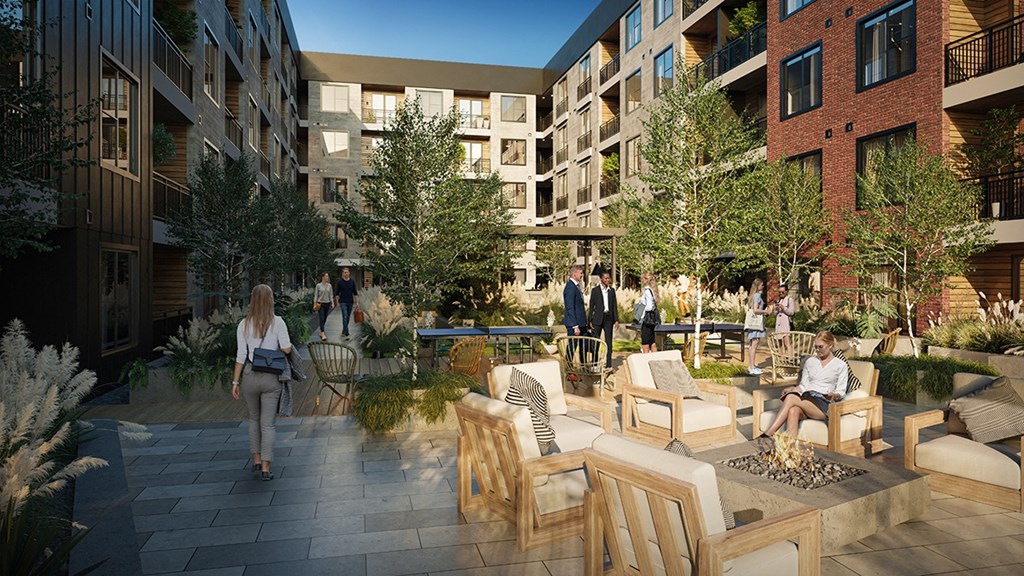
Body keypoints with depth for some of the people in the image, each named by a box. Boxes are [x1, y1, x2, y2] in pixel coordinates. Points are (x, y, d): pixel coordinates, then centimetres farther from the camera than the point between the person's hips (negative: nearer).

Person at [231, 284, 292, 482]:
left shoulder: (244, 324, -1)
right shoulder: (277, 322, -8)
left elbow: (241, 356, -1)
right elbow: (286, 349, -13)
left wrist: (235, 381, 5)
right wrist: (288, 345, 11)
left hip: (250, 376, 2)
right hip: (271, 377, -2)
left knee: (254, 418, 22)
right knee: (267, 423, 4)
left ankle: (256, 460, 29)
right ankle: (265, 469, 4)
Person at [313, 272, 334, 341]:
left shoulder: (329, 286, 6)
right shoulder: (318, 285, -4)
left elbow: (331, 295, 7)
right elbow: (316, 295, -2)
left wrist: (332, 303, -3)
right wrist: (314, 304, -7)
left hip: (327, 304, 4)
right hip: (320, 303, -4)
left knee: (325, 319, 10)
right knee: (322, 318, -12)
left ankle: (321, 331, 27)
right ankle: (323, 334, -17)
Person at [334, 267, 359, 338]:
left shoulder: (352, 282, 5)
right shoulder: (340, 282, -2)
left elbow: (355, 293, 7)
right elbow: (337, 293, 2)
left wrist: (357, 302, 2)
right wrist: (337, 303, -2)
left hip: (350, 302, 3)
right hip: (343, 302, -3)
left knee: (347, 318, 10)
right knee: (345, 317, -13)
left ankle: (343, 332, 23)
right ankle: (346, 333, -16)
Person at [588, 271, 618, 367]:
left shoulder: (612, 290, 9)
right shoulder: (595, 290, -1)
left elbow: (615, 306, 10)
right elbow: (591, 306, -1)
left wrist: (616, 320, 4)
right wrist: (590, 321, -5)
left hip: (608, 318, 3)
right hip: (598, 318, -3)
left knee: (609, 342, 3)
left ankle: (608, 364, 8)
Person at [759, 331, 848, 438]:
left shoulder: (841, 365, 13)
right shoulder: (810, 361, 23)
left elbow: (841, 392, 6)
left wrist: (834, 396, -17)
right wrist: (792, 389, -2)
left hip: (824, 403, -4)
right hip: (806, 398, 4)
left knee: (791, 397, -35)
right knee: (793, 411, -37)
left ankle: (768, 434, -41)